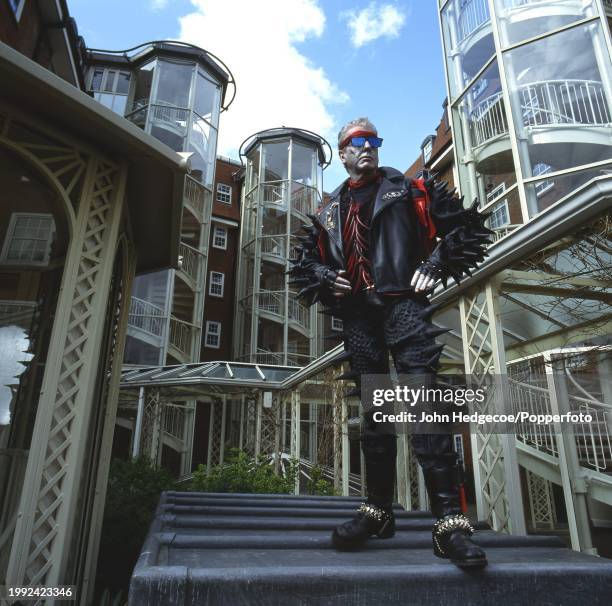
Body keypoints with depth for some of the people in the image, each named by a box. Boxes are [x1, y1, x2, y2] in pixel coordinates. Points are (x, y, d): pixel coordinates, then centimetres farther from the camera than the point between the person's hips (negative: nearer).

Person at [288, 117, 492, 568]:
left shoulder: (407, 189, 13)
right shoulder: (330, 210, 23)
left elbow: (465, 225, 10)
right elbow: (307, 260, 28)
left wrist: (435, 263, -4)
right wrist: (326, 276, 7)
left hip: (402, 303, -4)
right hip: (357, 314, 4)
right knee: (373, 408, 6)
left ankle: (450, 521, -13)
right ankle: (379, 509, 15)